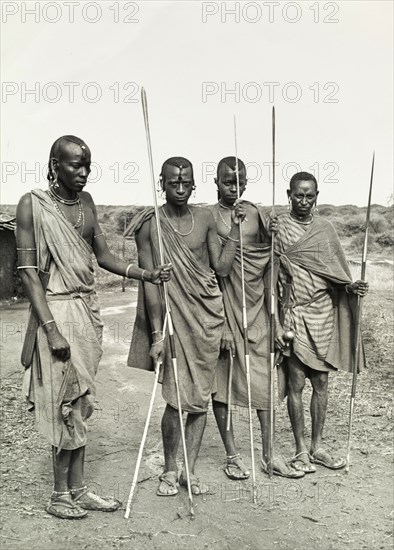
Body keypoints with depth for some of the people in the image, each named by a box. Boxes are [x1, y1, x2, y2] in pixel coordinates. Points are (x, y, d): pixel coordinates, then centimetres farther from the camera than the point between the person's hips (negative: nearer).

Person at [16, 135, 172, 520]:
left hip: (89, 309, 7)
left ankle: (77, 489, 23)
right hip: (57, 310, -6)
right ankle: (60, 494, 17)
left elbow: (103, 256, 13)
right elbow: (28, 271, -12)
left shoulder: (85, 201, 11)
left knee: (80, 401, 11)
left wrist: (147, 274, -1)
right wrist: (51, 328, -19)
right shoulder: (33, 204, -8)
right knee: (66, 403, 0)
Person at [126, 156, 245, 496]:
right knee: (178, 397, -4)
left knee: (201, 396, 7)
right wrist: (157, 333, -12)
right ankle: (169, 471, 17)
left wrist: (235, 228, -3)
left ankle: (190, 470, 20)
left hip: (208, 314, 4)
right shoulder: (149, 224, -5)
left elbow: (221, 268, 4)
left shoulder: (205, 218, 5)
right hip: (173, 315, -3)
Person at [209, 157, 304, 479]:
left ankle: (268, 455, 17)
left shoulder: (255, 214, 9)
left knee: (264, 379, 5)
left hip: (254, 307, 3)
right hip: (223, 308, -3)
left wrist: (273, 238, -5)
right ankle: (232, 455, 19)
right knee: (221, 378, 4)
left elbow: (268, 259, 13)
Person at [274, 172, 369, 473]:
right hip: (293, 315, -3)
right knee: (296, 383, 2)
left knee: (321, 382, 8)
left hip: (323, 314, 4)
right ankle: (301, 450, 15)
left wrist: (351, 287, -9)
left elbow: (337, 273, 13)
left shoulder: (325, 228, 8)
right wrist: (275, 324, -11)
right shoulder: (278, 228, -3)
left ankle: (317, 445, 22)